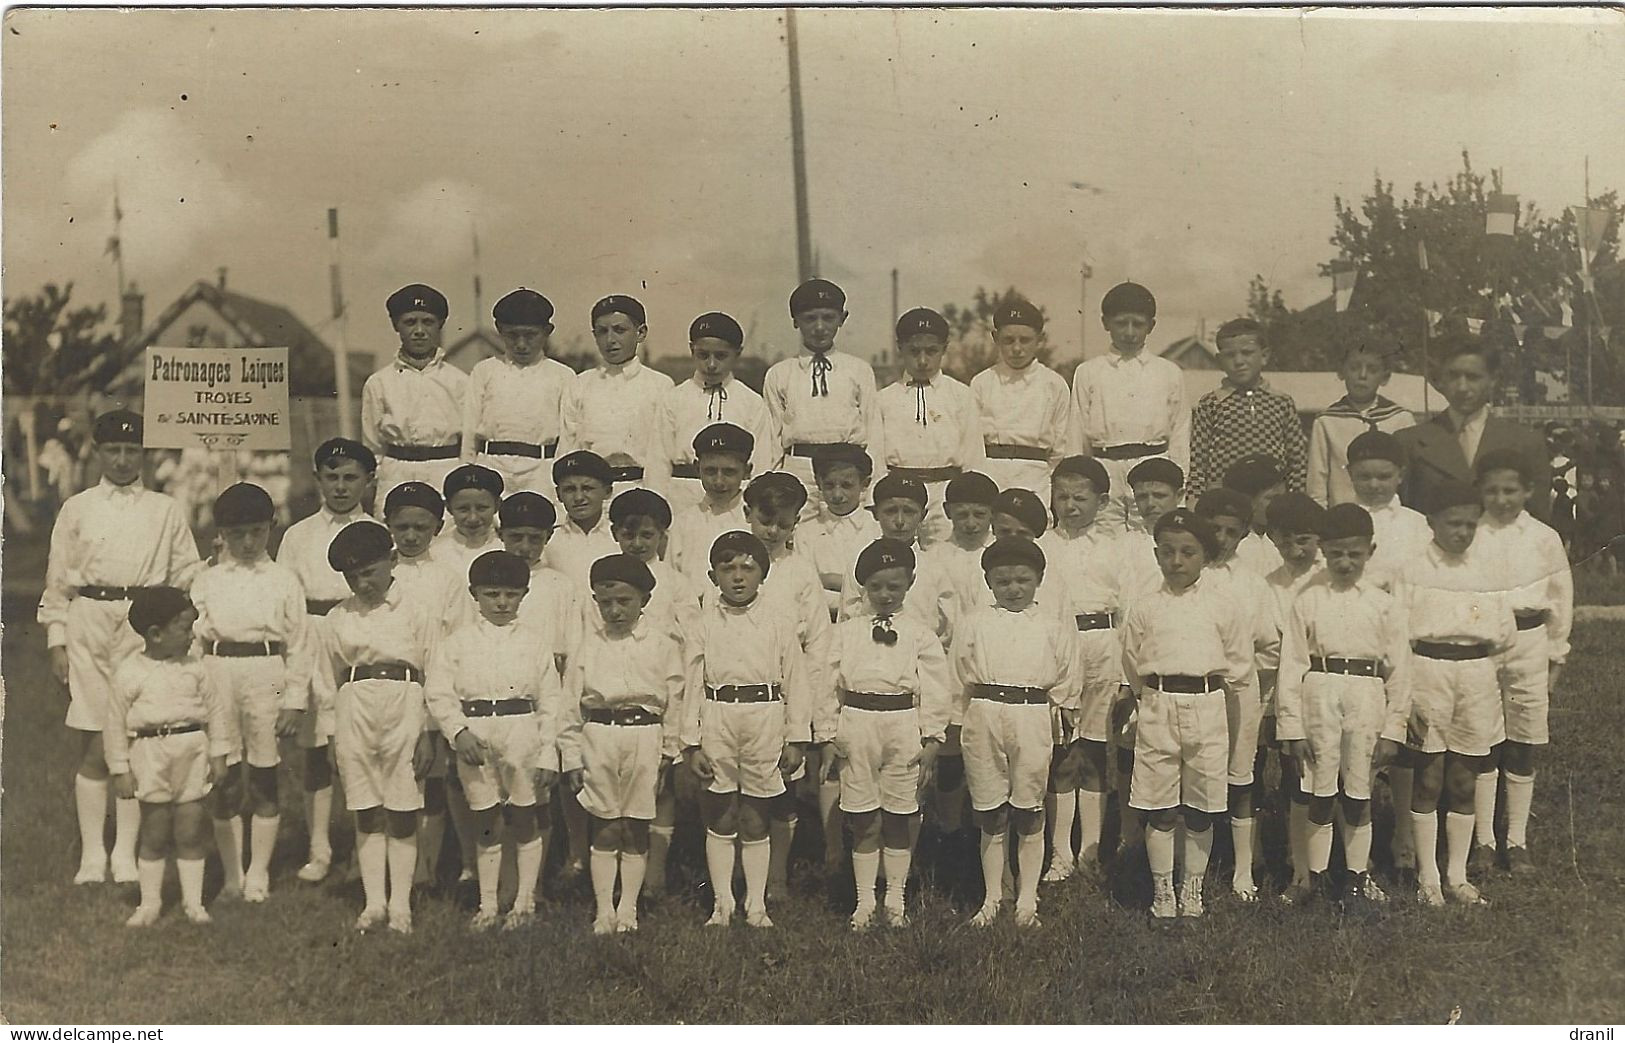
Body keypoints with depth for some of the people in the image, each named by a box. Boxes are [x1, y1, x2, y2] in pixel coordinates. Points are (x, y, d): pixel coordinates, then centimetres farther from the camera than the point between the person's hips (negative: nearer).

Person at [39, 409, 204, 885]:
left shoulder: (165, 511, 10)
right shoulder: (77, 509, 9)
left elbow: (189, 576, 9)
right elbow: (57, 580, 9)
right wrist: (56, 641, 3)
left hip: (147, 631, 0)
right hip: (88, 626, 0)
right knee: (93, 748, 2)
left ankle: (127, 853, 9)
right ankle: (92, 854, 10)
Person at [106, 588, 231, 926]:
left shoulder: (194, 667, 4)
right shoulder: (129, 674, -6)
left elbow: (215, 709, 9)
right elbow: (116, 726, -2)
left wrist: (218, 754, 6)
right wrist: (120, 771, -3)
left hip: (193, 751, 2)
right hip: (151, 755, -2)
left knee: (190, 833, 6)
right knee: (154, 834, 7)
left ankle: (194, 902, 16)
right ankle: (149, 904, 21)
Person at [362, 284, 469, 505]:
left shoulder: (459, 381, 6)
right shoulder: (377, 383, 8)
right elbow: (372, 449, 11)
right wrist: (369, 490, 5)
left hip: (448, 478, 0)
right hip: (396, 478, 1)